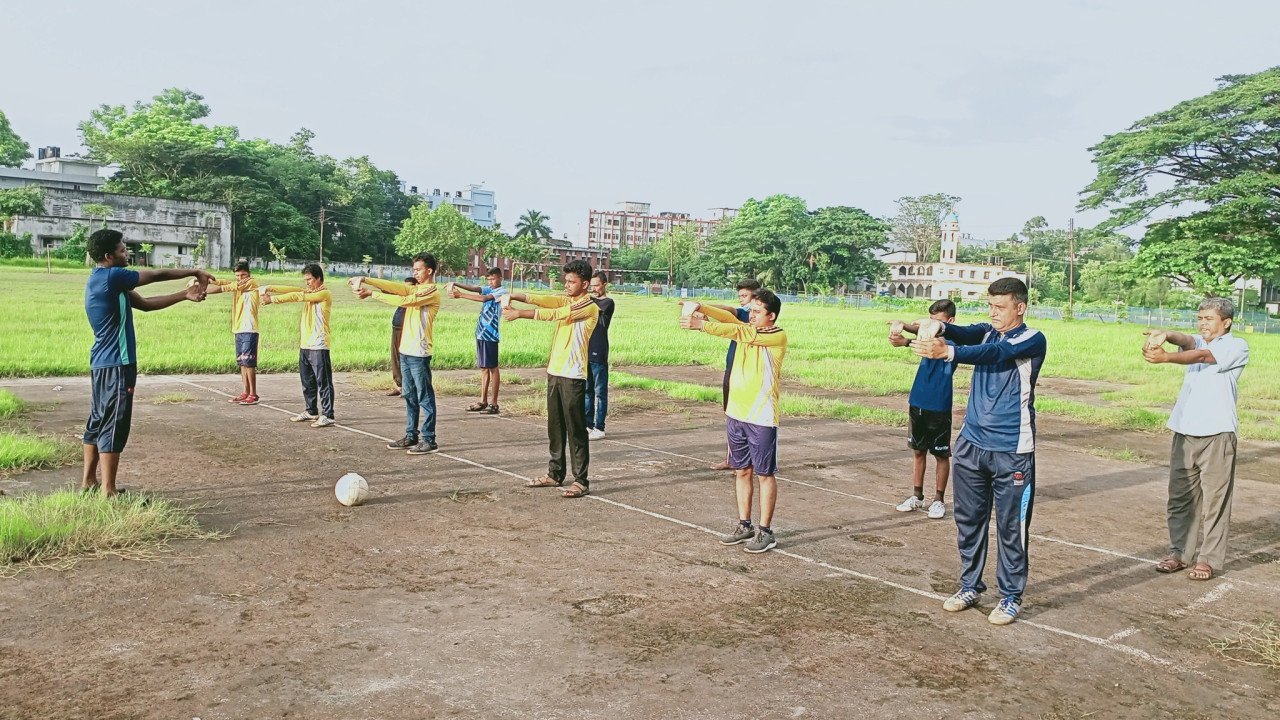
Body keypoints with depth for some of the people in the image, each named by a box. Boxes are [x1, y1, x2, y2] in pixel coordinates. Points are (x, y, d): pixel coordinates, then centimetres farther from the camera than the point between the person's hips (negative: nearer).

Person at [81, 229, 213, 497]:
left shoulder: (105, 280, 14)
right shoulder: (110, 276, -17)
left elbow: (145, 304, 14)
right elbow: (157, 275, -11)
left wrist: (185, 295, 10)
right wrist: (195, 272, 1)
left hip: (104, 363, 10)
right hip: (115, 364, -10)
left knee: (98, 421, 15)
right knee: (113, 426, -7)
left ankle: (89, 481, 23)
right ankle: (108, 492, -4)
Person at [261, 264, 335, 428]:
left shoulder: (324, 293, -10)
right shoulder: (308, 292, 19)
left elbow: (297, 296, -16)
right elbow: (292, 290, 7)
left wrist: (273, 299, -16)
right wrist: (270, 288, -6)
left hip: (318, 346, -9)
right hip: (304, 345, 9)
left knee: (323, 382, -6)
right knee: (307, 382, 15)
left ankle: (328, 415, -4)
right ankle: (311, 411, 26)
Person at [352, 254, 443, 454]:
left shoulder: (432, 292, -11)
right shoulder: (415, 289, 17)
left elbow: (403, 301, -21)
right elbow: (393, 286, 5)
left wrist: (372, 294, -18)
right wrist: (365, 280, -8)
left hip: (419, 353, -9)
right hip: (405, 351, 9)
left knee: (425, 397, -4)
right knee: (409, 396, 13)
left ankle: (429, 441, 0)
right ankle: (411, 436, 20)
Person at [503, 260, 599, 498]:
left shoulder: (589, 307, -11)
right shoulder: (565, 300, 14)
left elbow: (554, 314, -21)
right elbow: (542, 300, -1)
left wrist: (519, 314, -23)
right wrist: (513, 296, -17)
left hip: (573, 376, -8)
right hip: (554, 372, 8)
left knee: (575, 430, -4)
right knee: (555, 428, 14)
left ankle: (581, 481, 1)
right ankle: (555, 474, 24)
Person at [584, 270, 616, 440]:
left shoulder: (608, 302, -5)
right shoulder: (590, 302, 17)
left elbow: (597, 307, -25)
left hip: (598, 355, -7)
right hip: (586, 352, 7)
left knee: (600, 392, -2)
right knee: (587, 391, 10)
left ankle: (599, 428, 2)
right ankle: (588, 425, 17)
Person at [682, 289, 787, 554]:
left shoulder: (777, 336, -12)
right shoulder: (747, 330, 10)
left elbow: (739, 332, -22)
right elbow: (728, 318, -3)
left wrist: (701, 324, -27)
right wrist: (700, 308, -21)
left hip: (762, 417, -7)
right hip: (736, 414, 7)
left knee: (765, 474, 3)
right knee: (742, 471, 13)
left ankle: (765, 531, 11)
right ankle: (744, 525, 24)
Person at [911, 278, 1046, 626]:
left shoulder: (1033, 340, -6)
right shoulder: (987, 332, 10)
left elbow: (996, 353, -25)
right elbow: (965, 333, -12)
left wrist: (946, 352, -42)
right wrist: (939, 327, -36)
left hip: (1011, 450, -5)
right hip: (970, 444, 5)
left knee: (1010, 526, 3)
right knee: (968, 519, 12)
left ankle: (1011, 596, 16)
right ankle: (969, 586, 25)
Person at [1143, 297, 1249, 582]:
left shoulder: (1237, 347, -2)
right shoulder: (1197, 342, 14)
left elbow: (1202, 356, -21)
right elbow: (1186, 340, -10)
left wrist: (1165, 357, -38)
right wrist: (1166, 335, -35)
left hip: (1217, 433, -5)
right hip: (1185, 431, 6)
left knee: (1214, 499, 1)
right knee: (1180, 496, 9)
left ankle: (1209, 558, 9)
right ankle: (1180, 552, 18)